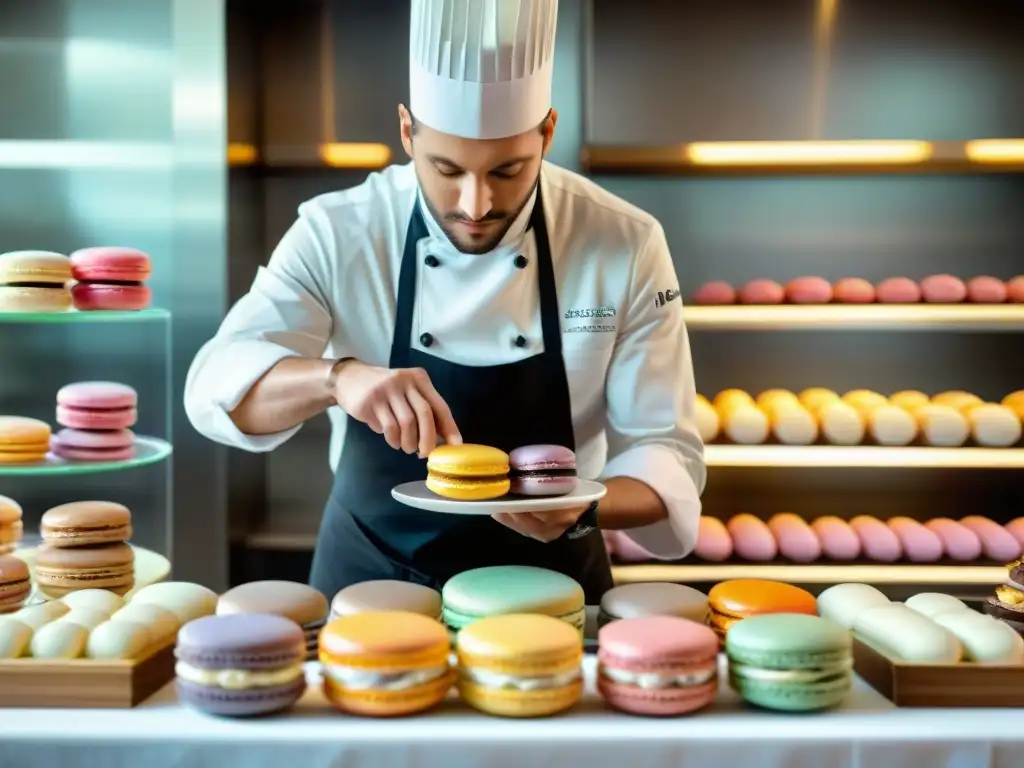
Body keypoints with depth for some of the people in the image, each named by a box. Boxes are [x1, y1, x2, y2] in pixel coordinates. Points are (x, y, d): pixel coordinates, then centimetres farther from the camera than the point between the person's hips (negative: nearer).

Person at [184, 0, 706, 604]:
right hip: (370, 579, 0)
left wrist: (584, 509, -29)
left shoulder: (626, 246, -11)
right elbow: (216, 387, -17)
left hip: (549, 587, 0)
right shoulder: (337, 234, -10)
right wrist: (337, 377, -36)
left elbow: (664, 452, -8)